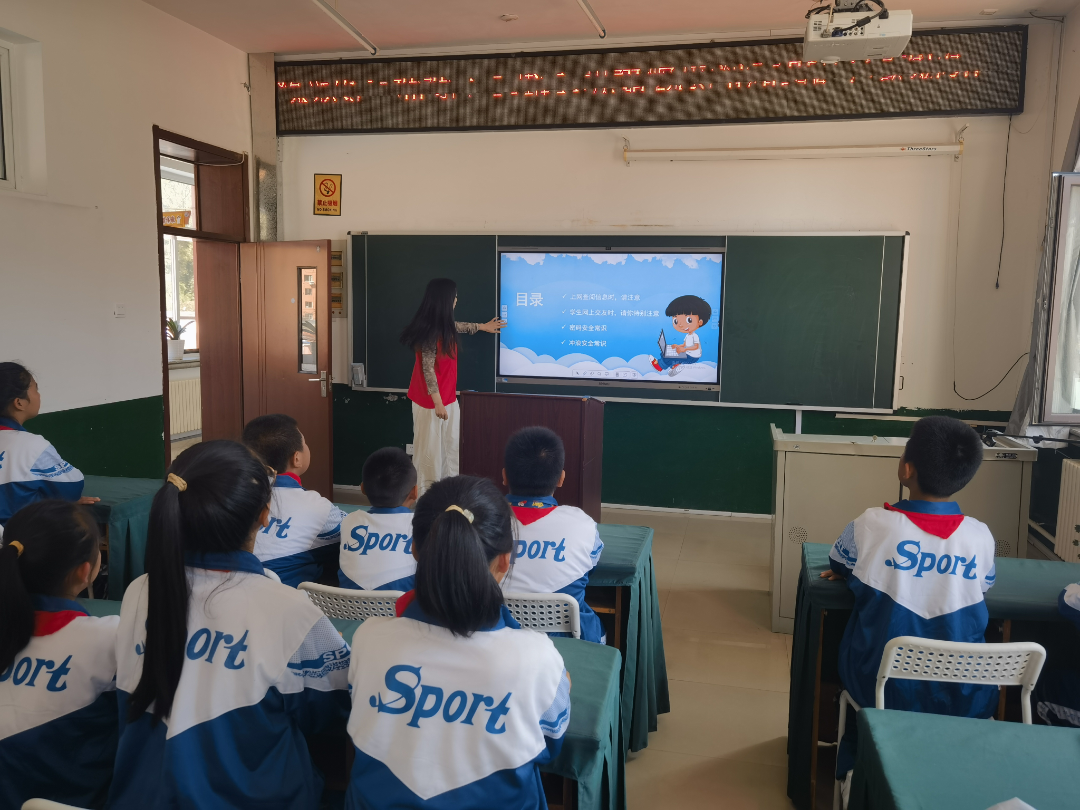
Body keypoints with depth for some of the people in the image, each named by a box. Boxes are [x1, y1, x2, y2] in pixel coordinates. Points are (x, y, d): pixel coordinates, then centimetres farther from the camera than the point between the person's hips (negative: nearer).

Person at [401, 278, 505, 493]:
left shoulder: (443, 326, 7)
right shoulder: (431, 330, -21)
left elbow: (456, 326, 32)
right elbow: (428, 369, -22)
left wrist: (482, 326, 45)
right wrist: (437, 402, -23)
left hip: (447, 397, 9)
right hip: (431, 401, -9)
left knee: (449, 447, 11)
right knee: (430, 449, -1)